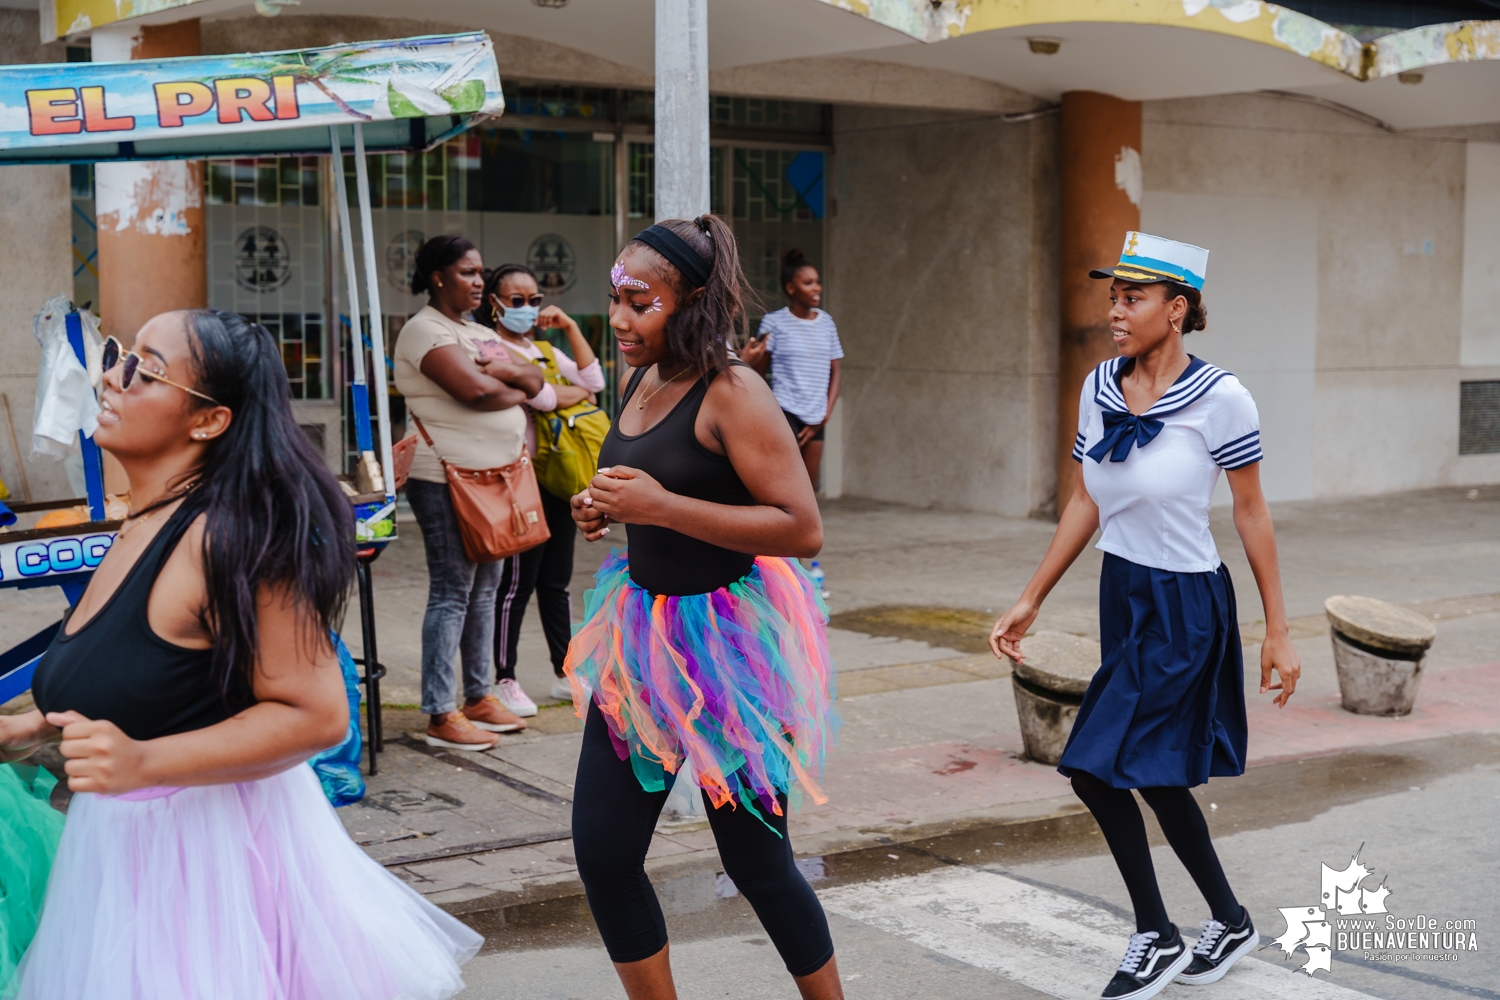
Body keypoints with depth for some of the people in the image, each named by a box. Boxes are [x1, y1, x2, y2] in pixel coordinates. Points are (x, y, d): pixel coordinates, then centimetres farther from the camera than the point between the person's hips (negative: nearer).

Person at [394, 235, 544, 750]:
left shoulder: (481, 333, 19)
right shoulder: (425, 330, -10)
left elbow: (535, 381, 10)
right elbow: (476, 390, -22)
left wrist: (509, 372, -11)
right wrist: (516, 392, -3)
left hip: (495, 474, 9)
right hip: (448, 479, -9)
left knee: (485, 589, 13)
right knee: (452, 593, -7)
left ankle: (479, 697, 22)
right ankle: (441, 716, -2)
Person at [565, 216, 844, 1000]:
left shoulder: (731, 393, -16)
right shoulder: (642, 383, 8)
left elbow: (802, 528, -23)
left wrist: (661, 507, -25)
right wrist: (606, 511, 4)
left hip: (726, 641, -8)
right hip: (641, 628, 8)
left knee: (756, 861, 5)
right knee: (602, 852, 5)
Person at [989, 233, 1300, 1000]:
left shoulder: (1219, 398, -16)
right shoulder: (1099, 388, 2)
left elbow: (1251, 513, -9)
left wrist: (1278, 632, -7)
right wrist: (1031, 600, 9)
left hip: (1185, 604, -7)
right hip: (1121, 593, 7)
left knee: (1099, 766, -7)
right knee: (1159, 776, 12)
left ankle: (1156, 937, 13)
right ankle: (1231, 923, 30)